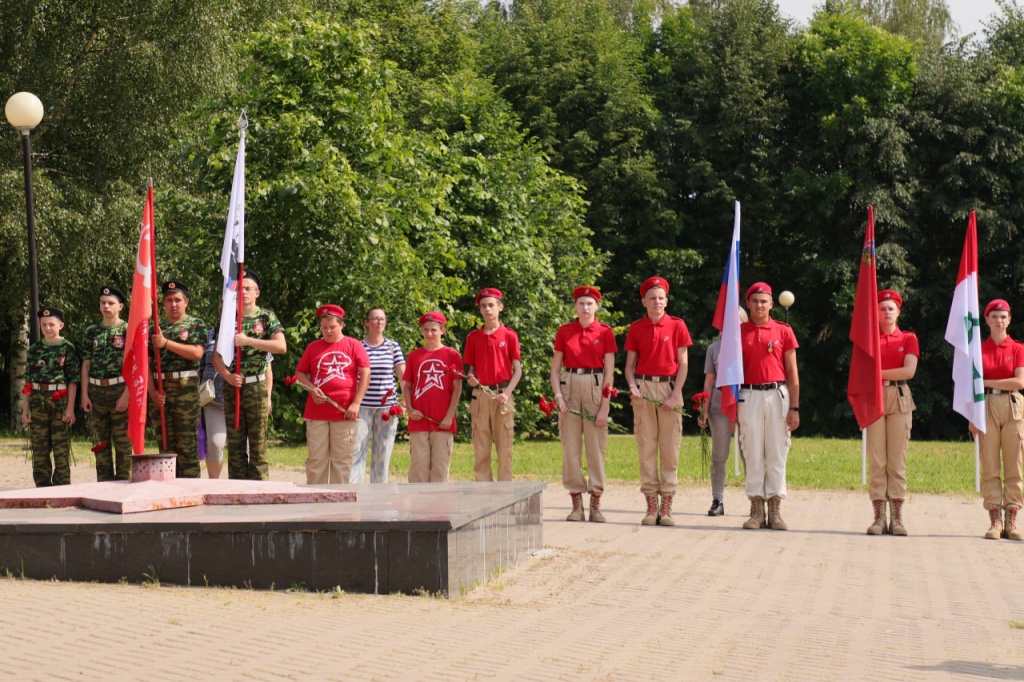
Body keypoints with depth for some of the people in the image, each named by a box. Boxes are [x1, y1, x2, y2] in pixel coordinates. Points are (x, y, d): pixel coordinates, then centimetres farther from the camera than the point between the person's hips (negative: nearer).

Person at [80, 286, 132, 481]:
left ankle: (123, 482, 3)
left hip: (120, 391, -4)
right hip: (97, 392, 5)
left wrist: (126, 394, -15)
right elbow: (86, 365, 12)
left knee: (123, 441, -2)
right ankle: (103, 484, 14)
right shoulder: (92, 331, 11)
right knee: (101, 442, 8)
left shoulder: (128, 330, -2)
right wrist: (85, 395, 4)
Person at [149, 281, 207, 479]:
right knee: (165, 442, 6)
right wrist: (152, 391, -6)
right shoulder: (156, 329, 15)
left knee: (187, 442, -5)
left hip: (186, 388, -4)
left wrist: (166, 343, -16)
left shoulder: (196, 325, 5)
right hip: (159, 390, 4)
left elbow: (197, 353, -12)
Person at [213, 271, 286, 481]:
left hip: (256, 386, -3)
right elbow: (217, 356, 8)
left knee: (257, 442, -3)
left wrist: (248, 340, -17)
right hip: (232, 387, 3)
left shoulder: (266, 316, 3)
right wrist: (227, 376, -10)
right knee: (235, 443, 5)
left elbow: (281, 346, -11)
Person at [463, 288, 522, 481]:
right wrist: (470, 378, -10)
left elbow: (517, 370, 1)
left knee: (504, 446, -2)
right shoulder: (473, 337, 10)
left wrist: (507, 393, -13)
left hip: (502, 395, -2)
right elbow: (470, 369, 14)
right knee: (480, 447, 3)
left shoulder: (509, 335, 2)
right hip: (480, 395, 2)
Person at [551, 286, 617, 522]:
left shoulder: (605, 332, 1)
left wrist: (605, 405, -8)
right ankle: (576, 505, 6)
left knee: (596, 447, -1)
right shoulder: (564, 332, 6)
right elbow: (555, 368, 7)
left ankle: (596, 505, 5)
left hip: (596, 389, -1)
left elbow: (609, 371, -1)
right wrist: (558, 395, -8)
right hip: (570, 388, 1)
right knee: (570, 447, 0)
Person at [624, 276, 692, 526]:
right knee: (646, 448, 0)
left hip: (669, 388, -1)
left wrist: (675, 395, -8)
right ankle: (651, 507, 4)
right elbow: (630, 364, 11)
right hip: (643, 388, 1)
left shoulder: (677, 326, 3)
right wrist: (632, 386, -8)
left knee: (670, 449, -1)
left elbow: (683, 363, 1)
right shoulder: (636, 328, 7)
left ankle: (666, 507, 3)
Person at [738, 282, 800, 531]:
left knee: (777, 454, 1)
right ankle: (756, 510, 5)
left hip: (778, 395, 0)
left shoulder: (784, 331, 6)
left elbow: (792, 373, 5)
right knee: (753, 454, 1)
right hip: (750, 396, 0)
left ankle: (775, 511, 4)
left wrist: (794, 408, -1)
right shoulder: (739, 332, 7)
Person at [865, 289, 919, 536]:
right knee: (876, 460, -3)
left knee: (898, 459, -1)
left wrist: (878, 372, -5)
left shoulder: (909, 338, 9)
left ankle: (897, 517, -1)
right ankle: (879, 516, -2)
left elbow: (909, 370, -4)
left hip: (900, 399, 0)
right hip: (874, 398, 0)